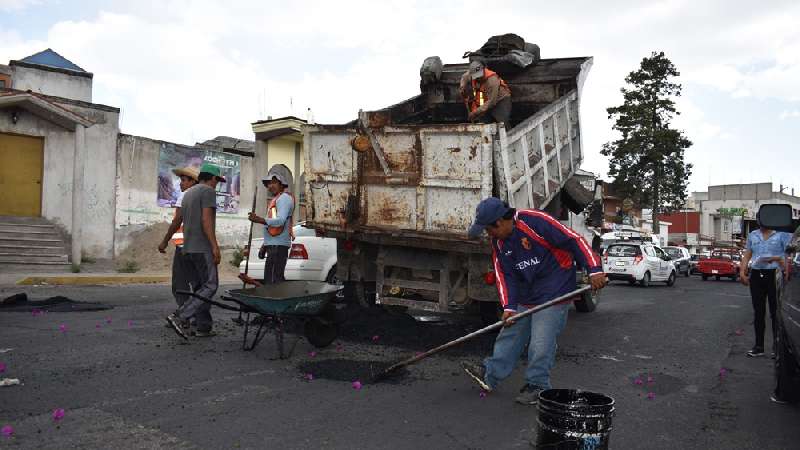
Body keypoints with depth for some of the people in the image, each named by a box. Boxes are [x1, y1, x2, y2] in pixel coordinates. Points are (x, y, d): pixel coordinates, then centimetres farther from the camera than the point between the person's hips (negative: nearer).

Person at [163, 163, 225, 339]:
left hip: (188, 249, 9)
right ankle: (179, 316, -18)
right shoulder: (208, 191, -6)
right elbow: (206, 219, -18)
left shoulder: (188, 192, 20)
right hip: (202, 248, -9)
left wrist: (165, 241, 36)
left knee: (198, 287, 10)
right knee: (210, 286, -8)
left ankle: (203, 327, 10)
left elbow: (177, 221, 24)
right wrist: (215, 246, -21)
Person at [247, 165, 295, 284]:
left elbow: (280, 221, -25)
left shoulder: (284, 198, -8)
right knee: (278, 279, 14)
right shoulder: (276, 199, 24)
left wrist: (260, 220, -36)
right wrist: (264, 246, 27)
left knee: (273, 280, -15)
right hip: (273, 244, 11)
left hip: (278, 245, -11)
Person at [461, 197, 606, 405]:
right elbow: (505, 276, 4)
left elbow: (574, 240, -20)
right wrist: (509, 307, -6)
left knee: (541, 344, -5)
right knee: (509, 335, 12)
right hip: (525, 297, 7)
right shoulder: (498, 242, 3)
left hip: (554, 293, -7)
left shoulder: (535, 221, -22)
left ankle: (537, 385, 12)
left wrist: (595, 269, -22)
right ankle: (489, 375, 23)